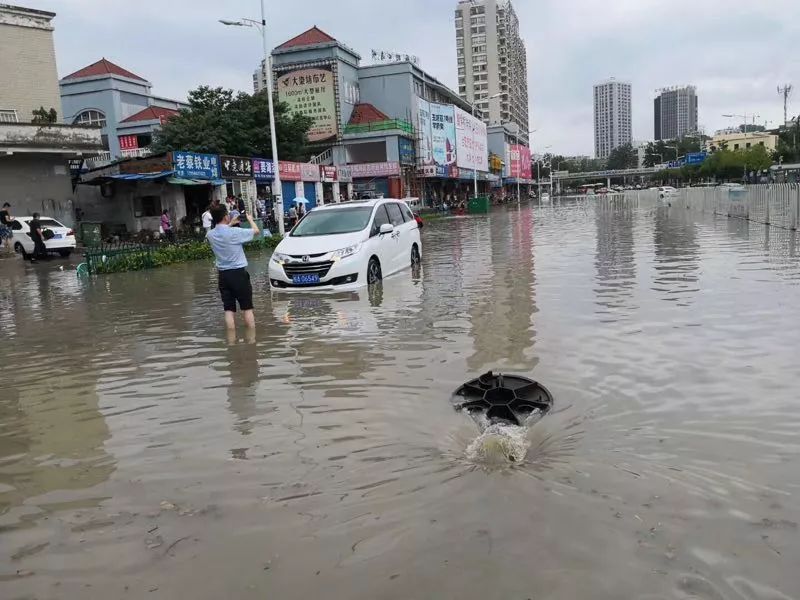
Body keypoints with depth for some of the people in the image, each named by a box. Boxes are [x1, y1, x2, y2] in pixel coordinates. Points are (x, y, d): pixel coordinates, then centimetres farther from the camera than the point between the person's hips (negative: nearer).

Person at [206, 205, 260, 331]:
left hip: (223, 275, 5)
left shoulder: (210, 235, 0)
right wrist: (250, 219, 15)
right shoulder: (234, 232, -15)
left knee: (229, 310, 5)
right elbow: (256, 231, -1)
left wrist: (231, 223, 28)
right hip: (239, 273, -4)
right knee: (247, 308, 4)